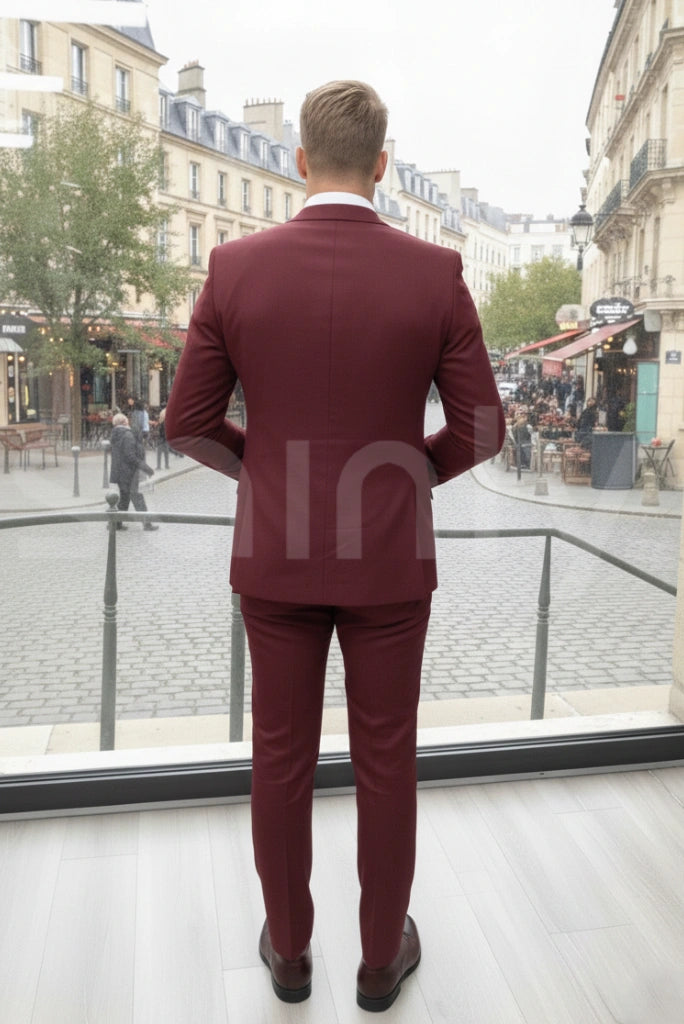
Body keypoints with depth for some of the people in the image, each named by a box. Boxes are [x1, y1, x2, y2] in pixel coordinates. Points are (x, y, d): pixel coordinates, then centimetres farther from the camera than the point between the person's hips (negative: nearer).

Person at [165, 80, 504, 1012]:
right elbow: (481, 428, -4)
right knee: (385, 764, 14)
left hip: (275, 553, 1)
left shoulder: (236, 267, -6)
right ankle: (382, 956, 32)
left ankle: (289, 949, 34)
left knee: (282, 758, 16)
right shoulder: (435, 273, -8)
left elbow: (189, 423, -3)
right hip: (389, 557, 0)